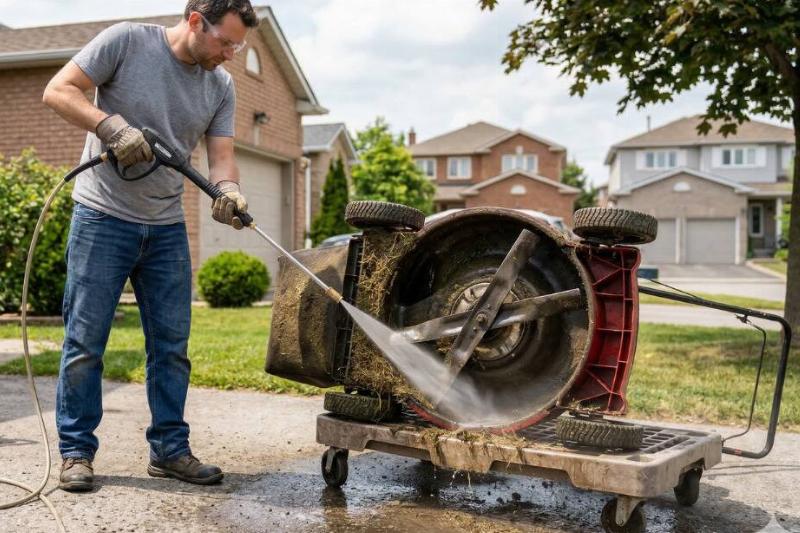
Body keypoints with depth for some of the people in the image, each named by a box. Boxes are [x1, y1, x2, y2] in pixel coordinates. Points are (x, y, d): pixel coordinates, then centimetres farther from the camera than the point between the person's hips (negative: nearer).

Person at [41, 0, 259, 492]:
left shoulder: (221, 86, 6)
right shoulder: (126, 41, -7)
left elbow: (221, 156, 0)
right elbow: (58, 91, -8)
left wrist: (229, 189, -22)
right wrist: (112, 126, -24)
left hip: (168, 229, 5)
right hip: (103, 217, -4)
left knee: (171, 344, 6)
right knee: (86, 338, 0)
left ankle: (170, 449, 17)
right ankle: (76, 451, 12)